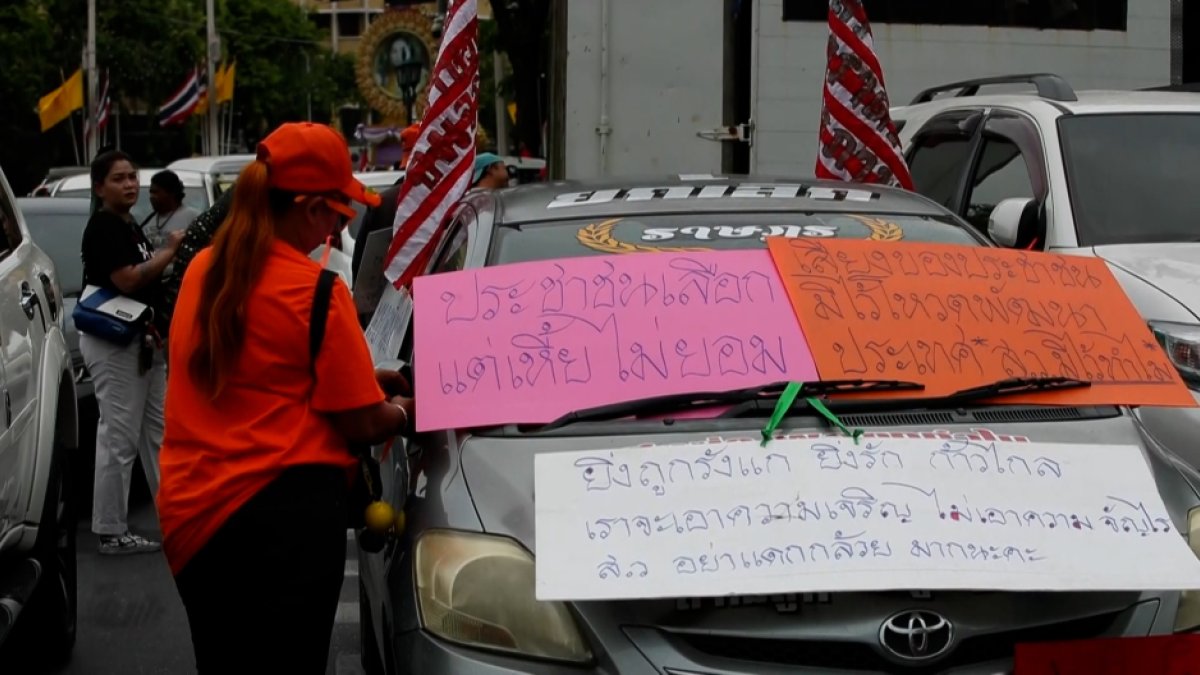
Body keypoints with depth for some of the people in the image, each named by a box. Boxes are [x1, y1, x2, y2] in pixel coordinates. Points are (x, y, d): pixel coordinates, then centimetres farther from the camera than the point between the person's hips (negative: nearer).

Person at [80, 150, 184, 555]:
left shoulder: (130, 226, 16)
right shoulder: (103, 227, -14)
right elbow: (127, 280, -23)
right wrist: (170, 251, -13)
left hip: (143, 341, 10)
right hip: (114, 343, -10)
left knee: (158, 433, 13)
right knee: (119, 438, -6)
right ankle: (111, 533, 1)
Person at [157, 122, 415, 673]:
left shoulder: (203, 268, 9)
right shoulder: (315, 289, -12)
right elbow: (363, 424, -9)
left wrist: (361, 379, 19)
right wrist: (402, 411, 13)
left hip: (191, 514, 7)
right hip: (283, 512, -7)